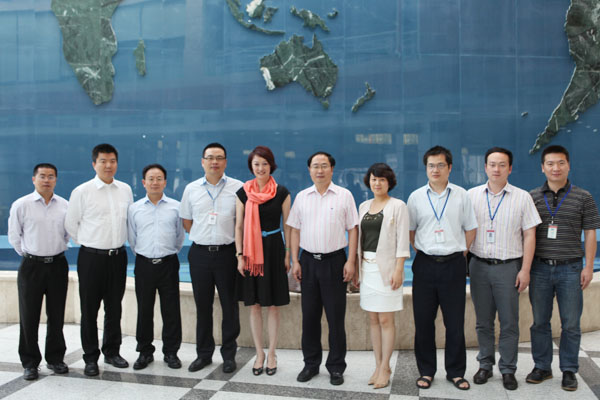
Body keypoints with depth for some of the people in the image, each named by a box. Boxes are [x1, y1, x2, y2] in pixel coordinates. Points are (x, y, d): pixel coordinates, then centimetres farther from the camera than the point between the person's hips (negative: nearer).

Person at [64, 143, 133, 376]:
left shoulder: (126, 190, 5)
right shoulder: (82, 191, -6)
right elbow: (70, 224, 1)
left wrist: (118, 242, 12)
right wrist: (89, 243, 3)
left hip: (118, 256, 3)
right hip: (91, 257, -3)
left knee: (114, 308, 13)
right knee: (89, 309, 4)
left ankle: (112, 352, 27)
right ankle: (90, 357, 17)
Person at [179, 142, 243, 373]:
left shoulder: (237, 187, 0)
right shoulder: (191, 189, 7)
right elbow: (186, 221, 15)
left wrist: (235, 245, 3)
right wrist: (203, 238, 9)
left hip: (227, 253, -2)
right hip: (200, 253, 2)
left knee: (230, 305, 4)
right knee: (202, 305, 10)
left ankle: (229, 355, 17)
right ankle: (203, 354, 23)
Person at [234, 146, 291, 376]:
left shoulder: (281, 193, -2)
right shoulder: (243, 193, 3)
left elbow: (288, 225, 2)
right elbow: (238, 226, 5)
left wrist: (288, 254, -1)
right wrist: (240, 256, -1)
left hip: (274, 249, -2)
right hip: (251, 251, 2)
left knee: (273, 305, 5)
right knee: (254, 305, 8)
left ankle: (271, 353, 18)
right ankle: (259, 353, 21)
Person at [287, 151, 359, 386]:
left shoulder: (344, 196, -1)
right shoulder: (302, 197, 7)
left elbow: (353, 229, -1)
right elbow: (295, 230, 9)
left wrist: (351, 261, -7)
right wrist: (295, 260, 3)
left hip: (334, 261, -3)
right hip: (308, 261, 3)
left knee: (336, 318, 4)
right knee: (309, 316, 10)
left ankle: (336, 367, 18)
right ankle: (311, 364, 25)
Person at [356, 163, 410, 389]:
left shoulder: (397, 206, -4)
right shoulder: (364, 206, 13)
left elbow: (402, 241, -8)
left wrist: (398, 269, -14)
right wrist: (356, 266, 11)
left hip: (386, 267, -5)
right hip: (367, 267, 6)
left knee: (386, 320, -2)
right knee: (373, 320, 9)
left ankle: (385, 368, 8)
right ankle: (378, 366, 19)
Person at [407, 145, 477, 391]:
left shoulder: (461, 195, 3)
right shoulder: (416, 197, 4)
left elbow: (471, 229, 9)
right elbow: (409, 230, 11)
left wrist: (460, 253, 4)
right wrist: (420, 252, 4)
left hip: (453, 264, 0)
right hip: (425, 265, 1)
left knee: (455, 322, 6)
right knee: (423, 322, 6)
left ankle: (455, 372, 21)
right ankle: (426, 371, 20)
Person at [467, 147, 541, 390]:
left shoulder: (522, 197, 1)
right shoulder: (472, 195, 5)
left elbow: (529, 236, 1)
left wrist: (525, 270, -4)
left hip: (508, 267, -1)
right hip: (479, 266, 2)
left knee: (509, 322, 4)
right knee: (483, 321, 10)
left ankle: (508, 370, 17)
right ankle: (485, 365, 24)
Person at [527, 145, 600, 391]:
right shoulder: (532, 198, 5)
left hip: (570, 268, -1)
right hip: (540, 268, 1)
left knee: (571, 324, 5)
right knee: (539, 322, 9)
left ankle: (569, 370, 19)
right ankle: (542, 367, 22)